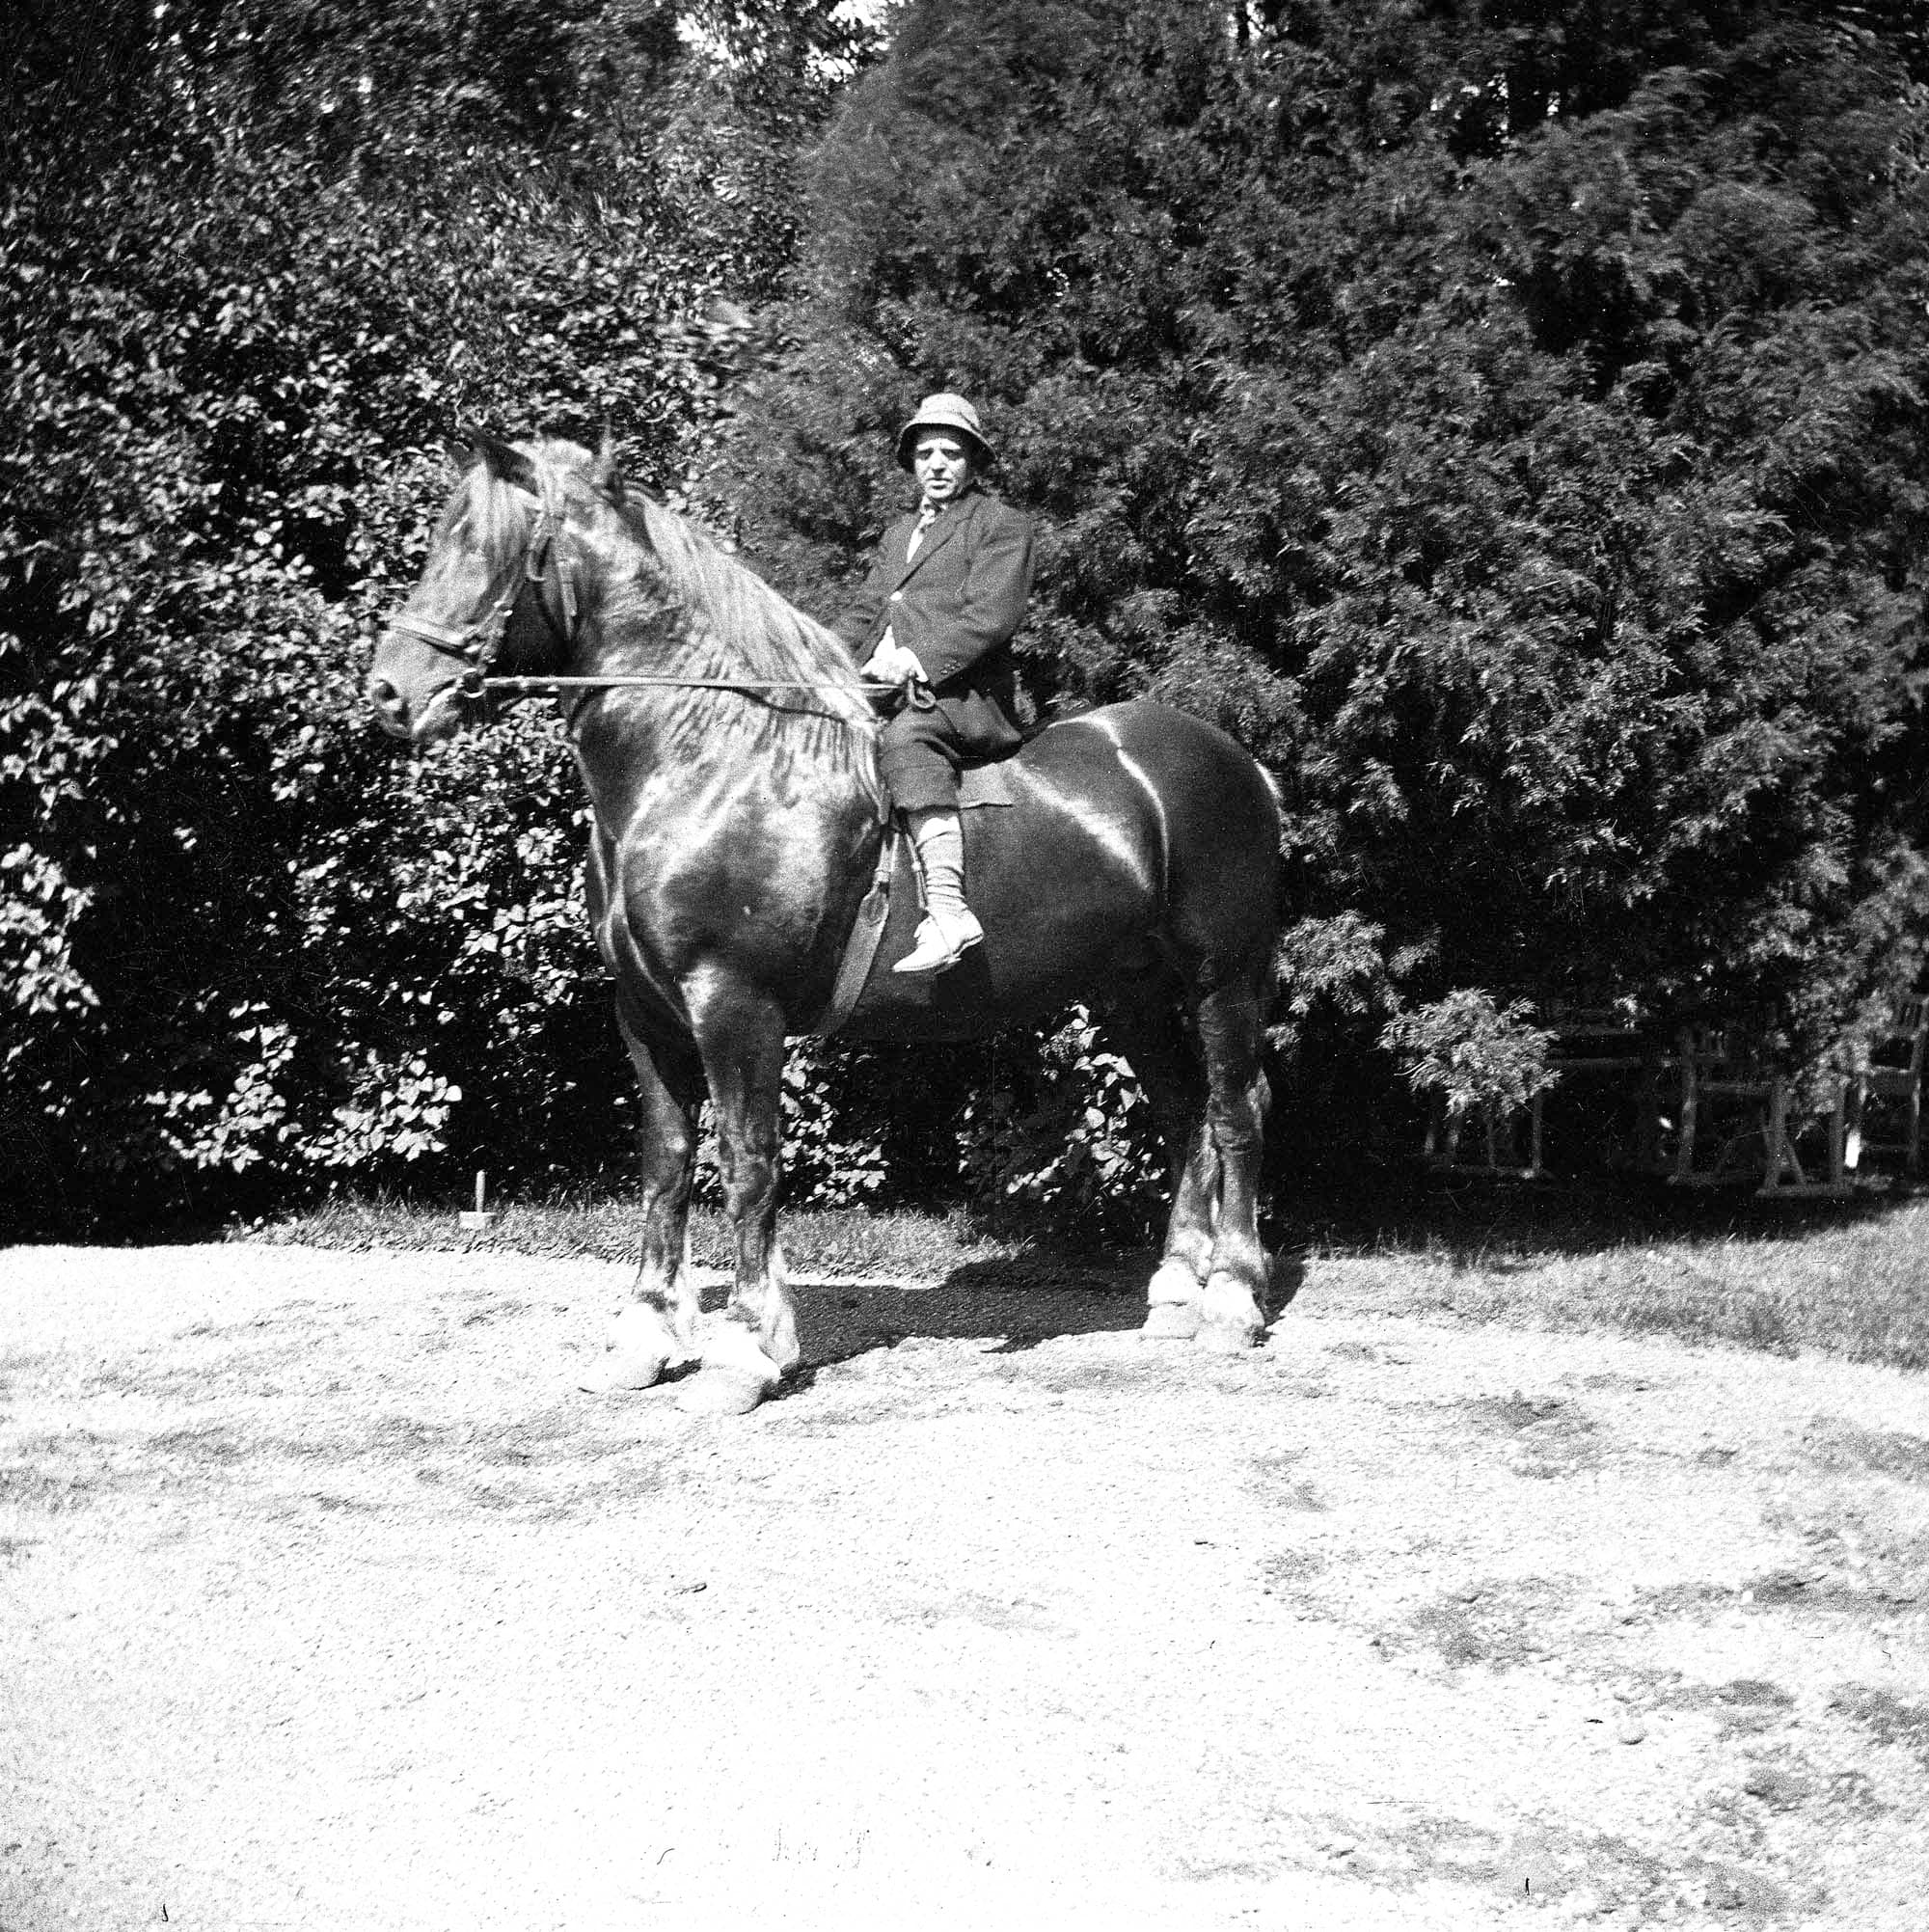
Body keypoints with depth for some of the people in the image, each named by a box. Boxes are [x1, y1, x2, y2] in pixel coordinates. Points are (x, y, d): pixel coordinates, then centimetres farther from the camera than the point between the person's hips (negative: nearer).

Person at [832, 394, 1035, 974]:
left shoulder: (1001, 525, 4)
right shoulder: (900, 532, 28)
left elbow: (991, 616, -10)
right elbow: (864, 612, 24)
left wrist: (918, 659, -21)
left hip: (966, 697, -9)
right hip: (888, 692, 9)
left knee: (904, 734, -38)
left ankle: (948, 908, -48)